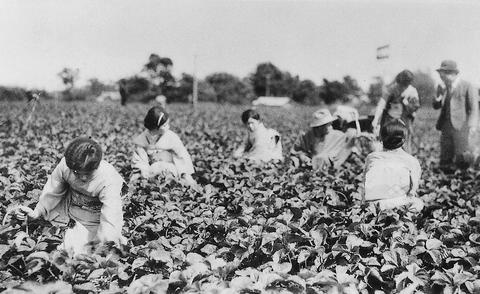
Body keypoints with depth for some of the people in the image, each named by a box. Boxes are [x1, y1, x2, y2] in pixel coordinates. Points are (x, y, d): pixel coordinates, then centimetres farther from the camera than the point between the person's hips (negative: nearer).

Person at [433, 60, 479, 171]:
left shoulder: (467, 87, -4)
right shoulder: (443, 88, 13)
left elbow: (474, 108, -4)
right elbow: (436, 106, 17)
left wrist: (472, 125, -15)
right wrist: (438, 100, -6)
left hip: (460, 126, -5)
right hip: (446, 126, 5)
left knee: (462, 160, -12)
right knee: (445, 164, 2)